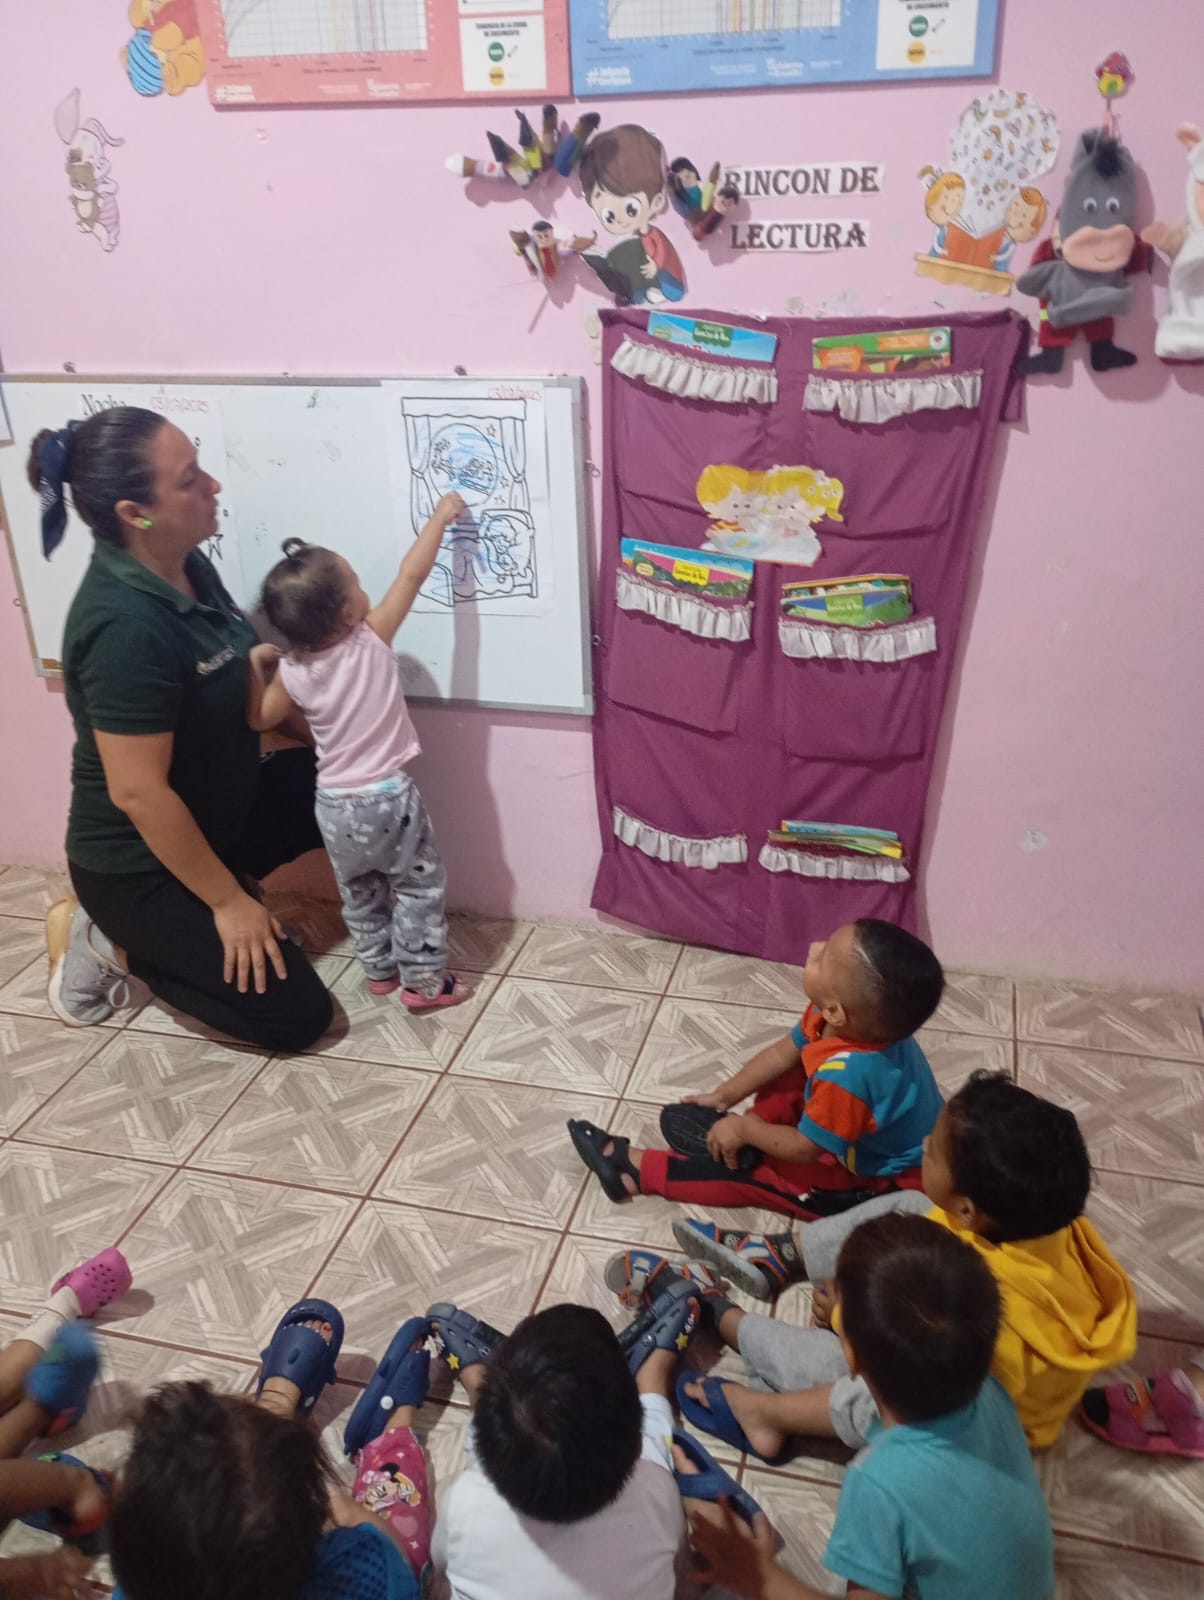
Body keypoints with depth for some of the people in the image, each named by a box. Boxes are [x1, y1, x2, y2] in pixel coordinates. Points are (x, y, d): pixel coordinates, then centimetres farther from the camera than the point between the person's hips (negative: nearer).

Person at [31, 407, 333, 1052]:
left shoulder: (185, 566, -5)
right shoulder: (125, 625, -32)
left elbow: (233, 682, 14)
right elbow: (138, 793, -28)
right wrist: (228, 901, -19)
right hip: (139, 865, -8)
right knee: (296, 1015, -6)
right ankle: (114, 939, 8)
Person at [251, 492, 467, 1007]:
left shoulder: (293, 672, -7)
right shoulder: (372, 639, -15)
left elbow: (260, 719, 7)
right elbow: (411, 576, -8)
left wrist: (255, 664, 15)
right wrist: (440, 516, 1)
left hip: (335, 804, 4)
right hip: (388, 796, -3)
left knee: (359, 894, 22)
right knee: (420, 886, 11)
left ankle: (379, 969, 34)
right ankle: (424, 980, 14)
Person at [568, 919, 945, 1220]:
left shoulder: (846, 1075, -40)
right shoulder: (834, 1015, -17)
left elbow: (804, 1149, -24)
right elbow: (783, 1053, 1)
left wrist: (744, 1130, -9)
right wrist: (723, 1096, 5)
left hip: (880, 1180, -8)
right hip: (864, 1134, 8)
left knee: (748, 1170, -8)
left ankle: (638, 1170, 5)